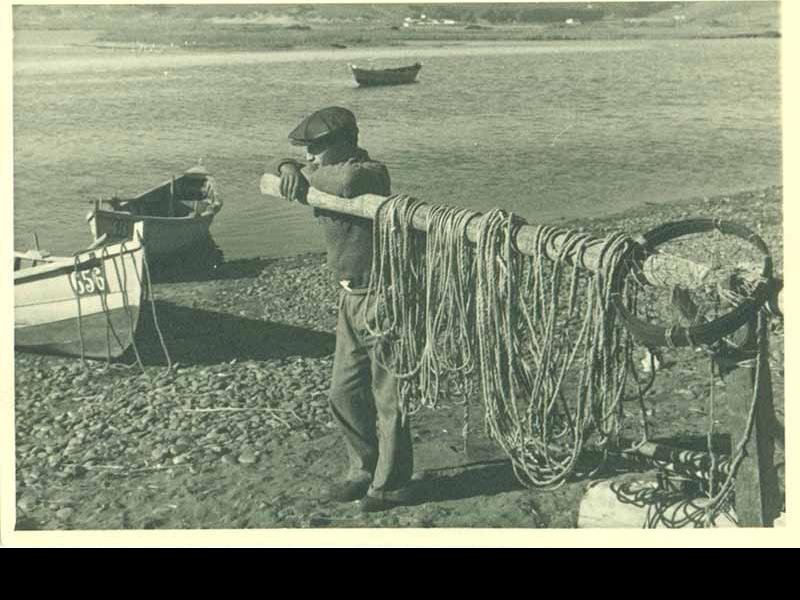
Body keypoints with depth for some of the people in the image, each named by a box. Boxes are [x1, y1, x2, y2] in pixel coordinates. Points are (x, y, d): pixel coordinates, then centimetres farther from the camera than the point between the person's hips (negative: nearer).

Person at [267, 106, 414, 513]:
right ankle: (365, 470, 30)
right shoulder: (323, 180, 8)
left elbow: (349, 181, -40)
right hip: (351, 297, 9)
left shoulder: (371, 173, -17)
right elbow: (272, 172, 17)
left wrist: (309, 174, -20)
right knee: (345, 394, 14)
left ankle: (391, 485, 15)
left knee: (387, 396, 1)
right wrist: (288, 169, -8)